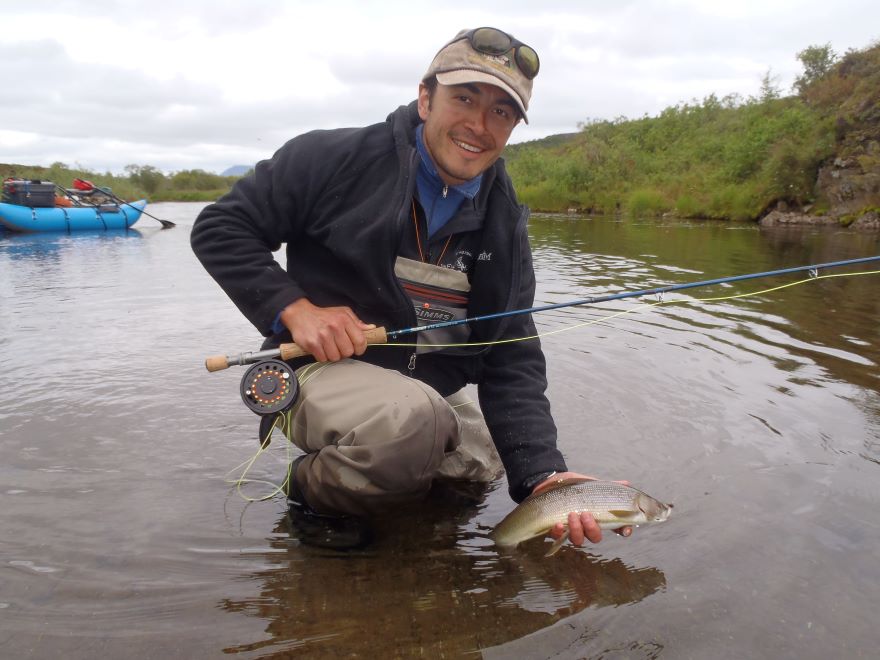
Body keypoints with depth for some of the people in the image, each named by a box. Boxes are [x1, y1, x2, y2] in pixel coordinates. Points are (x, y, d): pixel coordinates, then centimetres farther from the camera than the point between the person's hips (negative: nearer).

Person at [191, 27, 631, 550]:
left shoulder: (504, 227, 0)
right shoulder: (336, 159, -13)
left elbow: (513, 362, -4)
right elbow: (218, 228, -8)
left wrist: (543, 474, -18)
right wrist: (294, 307, -23)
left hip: (430, 391, 7)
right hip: (324, 369, -6)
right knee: (412, 420, -36)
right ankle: (312, 489, -5)